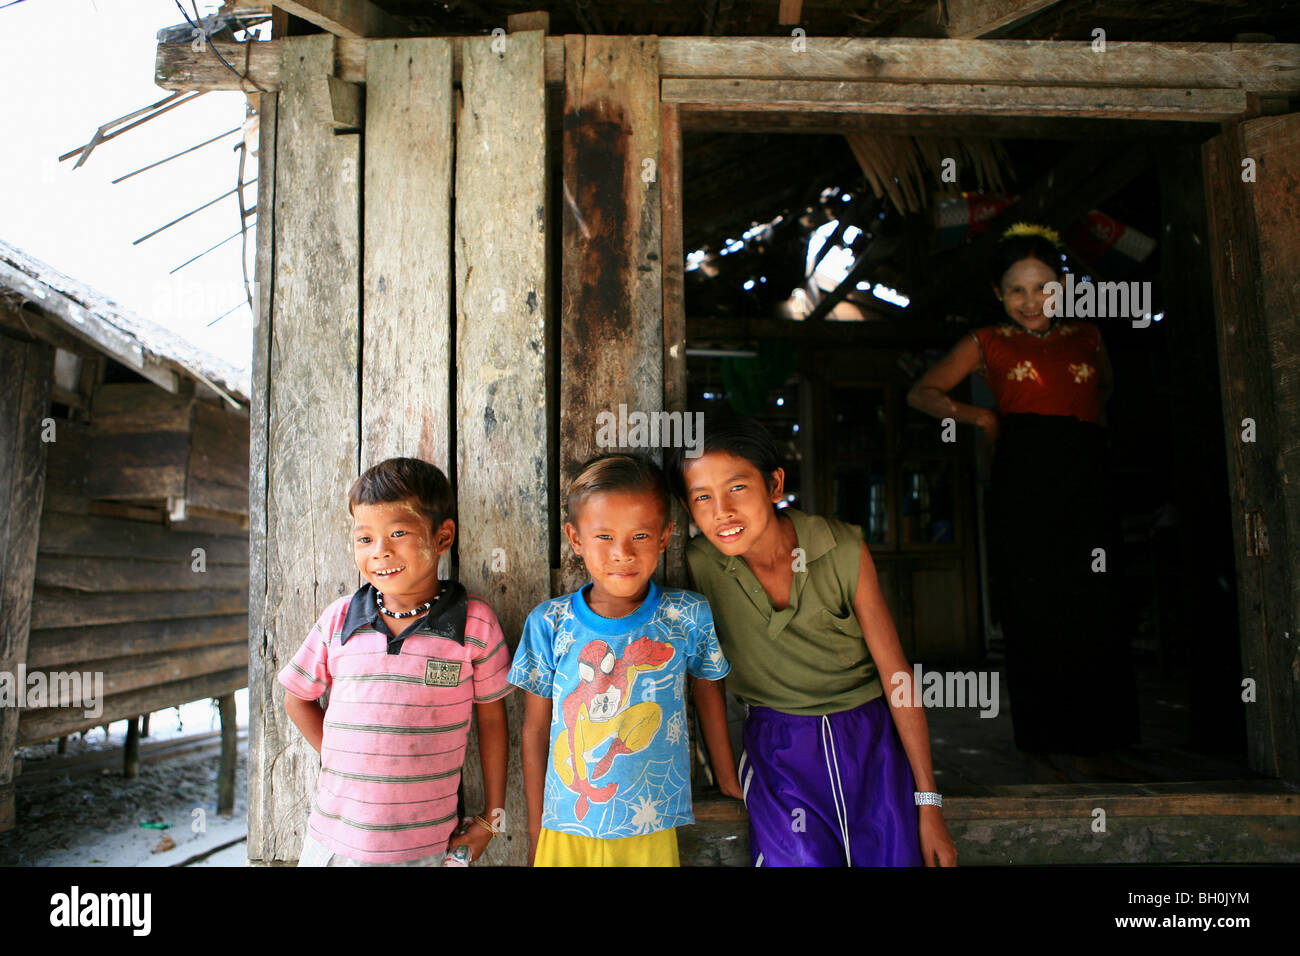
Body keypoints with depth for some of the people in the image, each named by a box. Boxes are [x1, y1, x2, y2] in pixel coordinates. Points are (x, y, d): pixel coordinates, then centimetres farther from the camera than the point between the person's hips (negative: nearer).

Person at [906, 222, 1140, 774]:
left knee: (1093, 616, 1)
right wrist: (976, 415, -2)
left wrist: (1083, 421, 14)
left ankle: (1093, 744, 17)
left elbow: (1105, 387, 35)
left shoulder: (1086, 335, 16)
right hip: (1021, 488, -3)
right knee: (1032, 616, -1)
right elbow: (921, 393, 12)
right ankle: (1041, 748, 12)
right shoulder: (988, 344, 9)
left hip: (1085, 489, 3)